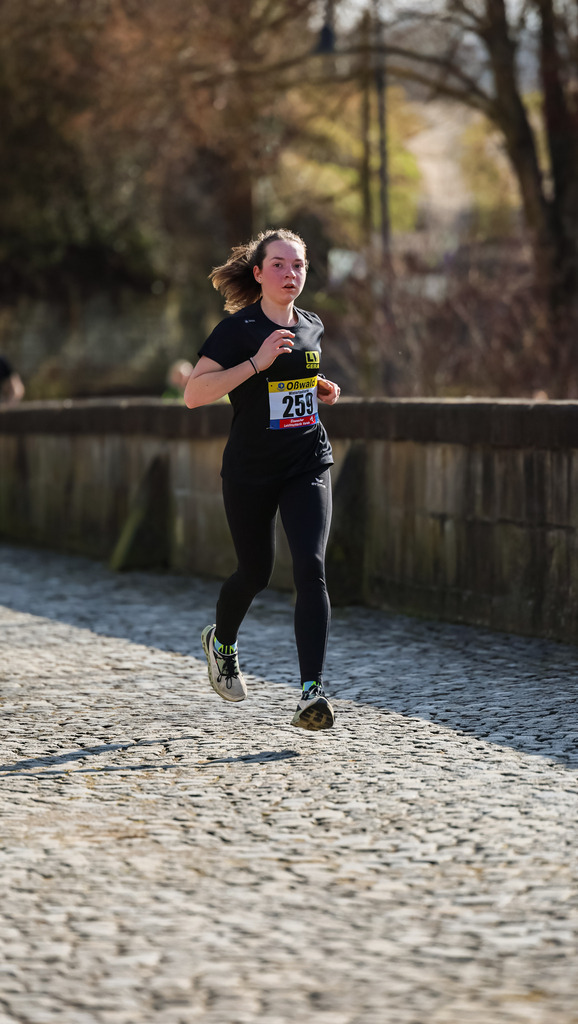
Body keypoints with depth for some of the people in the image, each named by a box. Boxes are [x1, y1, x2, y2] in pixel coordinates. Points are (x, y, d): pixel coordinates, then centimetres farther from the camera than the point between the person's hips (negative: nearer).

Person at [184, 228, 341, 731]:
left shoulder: (312, 327, 7)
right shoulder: (238, 328, -10)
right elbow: (194, 393, -20)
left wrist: (321, 390, 5)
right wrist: (257, 361, -27)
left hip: (308, 466, 3)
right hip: (250, 470, -3)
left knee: (311, 567, -15)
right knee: (255, 572, 11)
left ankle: (312, 691, -20)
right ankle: (222, 642, 46)